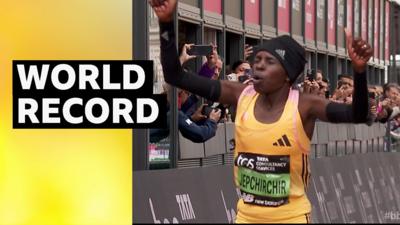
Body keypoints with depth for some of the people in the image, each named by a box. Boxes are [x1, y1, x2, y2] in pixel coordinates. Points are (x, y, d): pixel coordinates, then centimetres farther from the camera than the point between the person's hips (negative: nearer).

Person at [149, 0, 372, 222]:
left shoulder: (304, 106, -15)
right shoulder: (241, 96, -6)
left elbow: (357, 115, -30)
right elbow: (175, 76, -8)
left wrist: (359, 70, -46)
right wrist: (167, 22, -19)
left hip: (291, 216, -3)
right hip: (247, 214, 3)